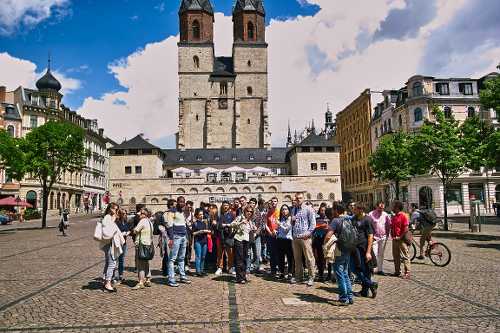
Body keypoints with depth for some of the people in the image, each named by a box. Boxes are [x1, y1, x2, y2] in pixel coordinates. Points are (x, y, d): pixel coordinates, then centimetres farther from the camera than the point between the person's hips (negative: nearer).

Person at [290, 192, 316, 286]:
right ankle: (298, 276, 22)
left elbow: (313, 223, -5)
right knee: (297, 258, 12)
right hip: (295, 237, 6)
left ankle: (311, 278, 4)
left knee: (309, 258, -3)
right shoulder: (294, 210, 17)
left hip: (305, 237, -6)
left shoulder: (308, 209, 0)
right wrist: (292, 220, 2)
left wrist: (308, 233, -16)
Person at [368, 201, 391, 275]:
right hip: (374, 237, -4)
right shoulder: (371, 214, -6)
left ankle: (380, 269, 17)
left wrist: (387, 233, 8)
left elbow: (389, 225, 16)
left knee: (381, 254, 9)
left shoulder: (386, 215, 5)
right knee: (374, 254, -8)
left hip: (383, 237, 4)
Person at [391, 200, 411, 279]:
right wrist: (392, 236, 6)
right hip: (394, 239, 8)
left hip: (401, 239, -8)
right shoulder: (393, 217, 14)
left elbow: (406, 229, -15)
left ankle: (407, 273, 0)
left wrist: (400, 237, -15)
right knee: (396, 256, 12)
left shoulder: (403, 216, -10)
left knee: (405, 256, -3)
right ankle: (397, 271, 21)